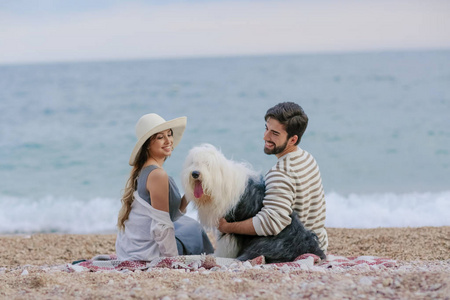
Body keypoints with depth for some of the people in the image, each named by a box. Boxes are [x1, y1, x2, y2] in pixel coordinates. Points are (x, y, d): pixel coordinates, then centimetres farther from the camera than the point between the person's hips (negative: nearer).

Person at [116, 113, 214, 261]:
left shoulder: (140, 171, 10)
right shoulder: (158, 175, -19)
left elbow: (169, 214, 12)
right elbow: (161, 227, -20)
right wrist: (174, 260, -12)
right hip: (145, 257, -9)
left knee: (189, 224, 26)